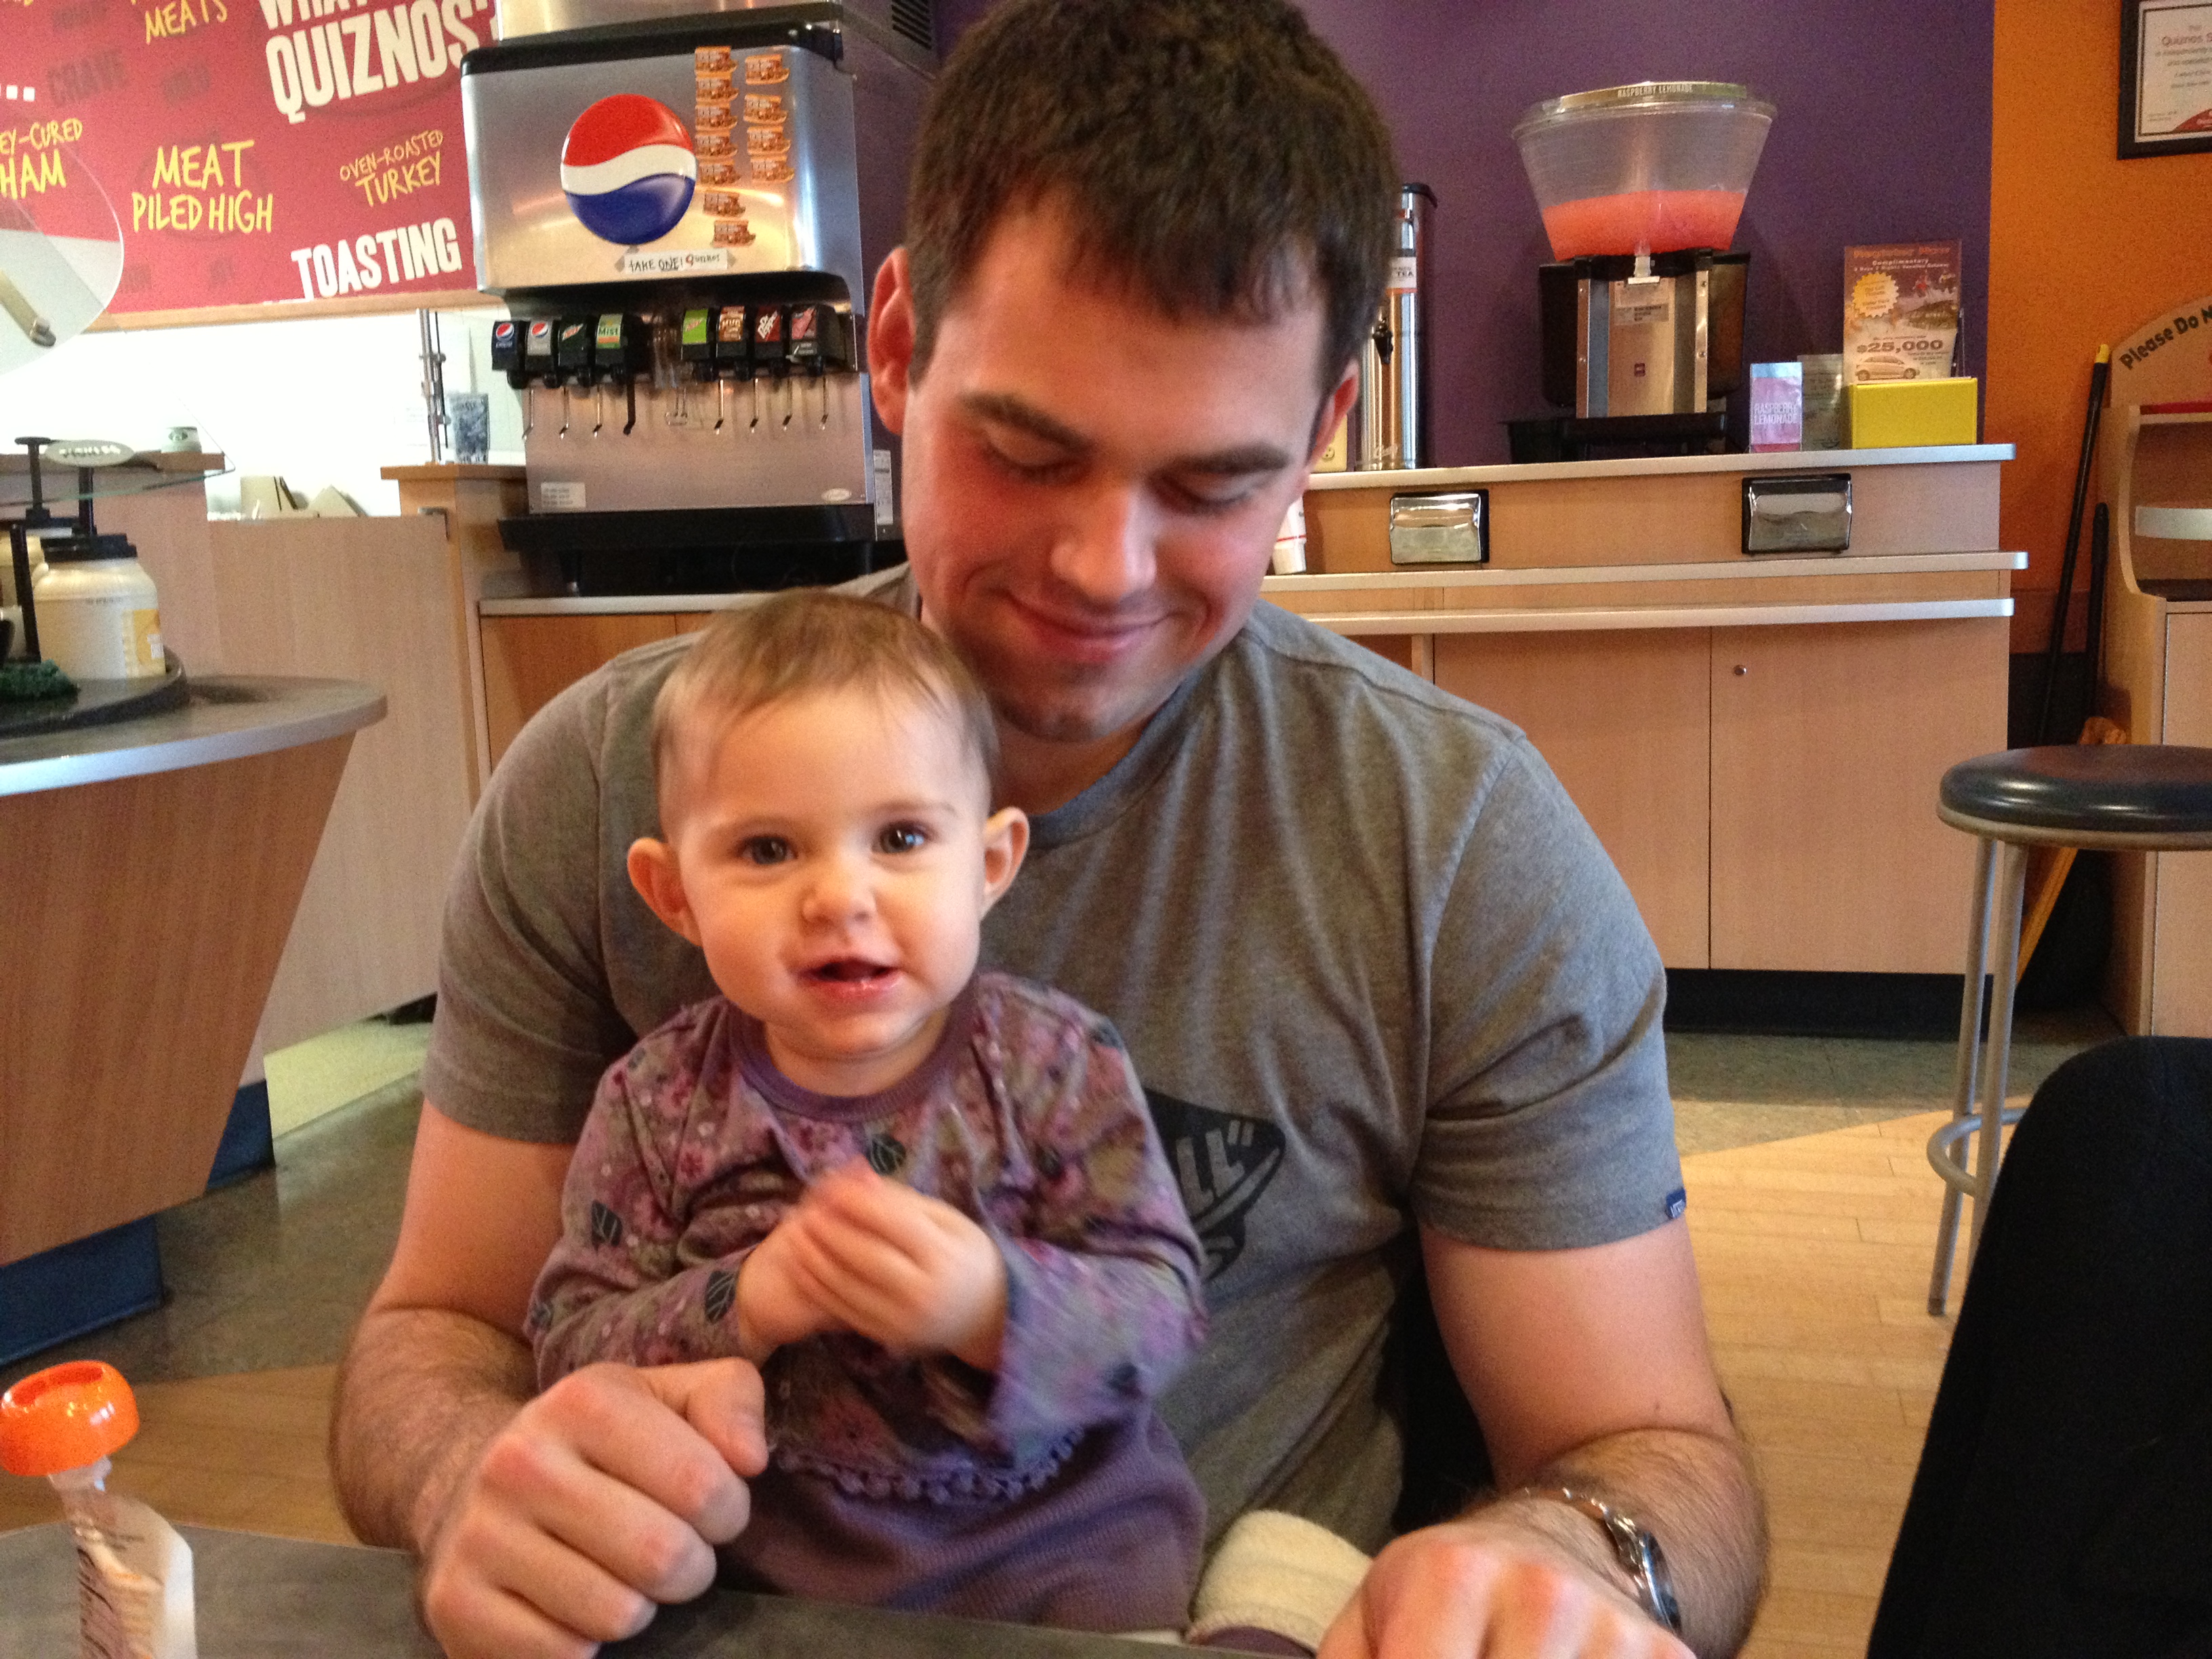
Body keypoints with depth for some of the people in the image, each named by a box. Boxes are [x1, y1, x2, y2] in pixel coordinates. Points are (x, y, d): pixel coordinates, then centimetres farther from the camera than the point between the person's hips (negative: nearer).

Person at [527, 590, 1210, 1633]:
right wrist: (745, 1304, -22)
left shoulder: (1055, 1064, -6)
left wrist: (992, 1306, -29)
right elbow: (568, 1342, -4)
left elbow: (1163, 1303, -10)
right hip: (765, 1566, 1)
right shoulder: (657, 1101, -3)